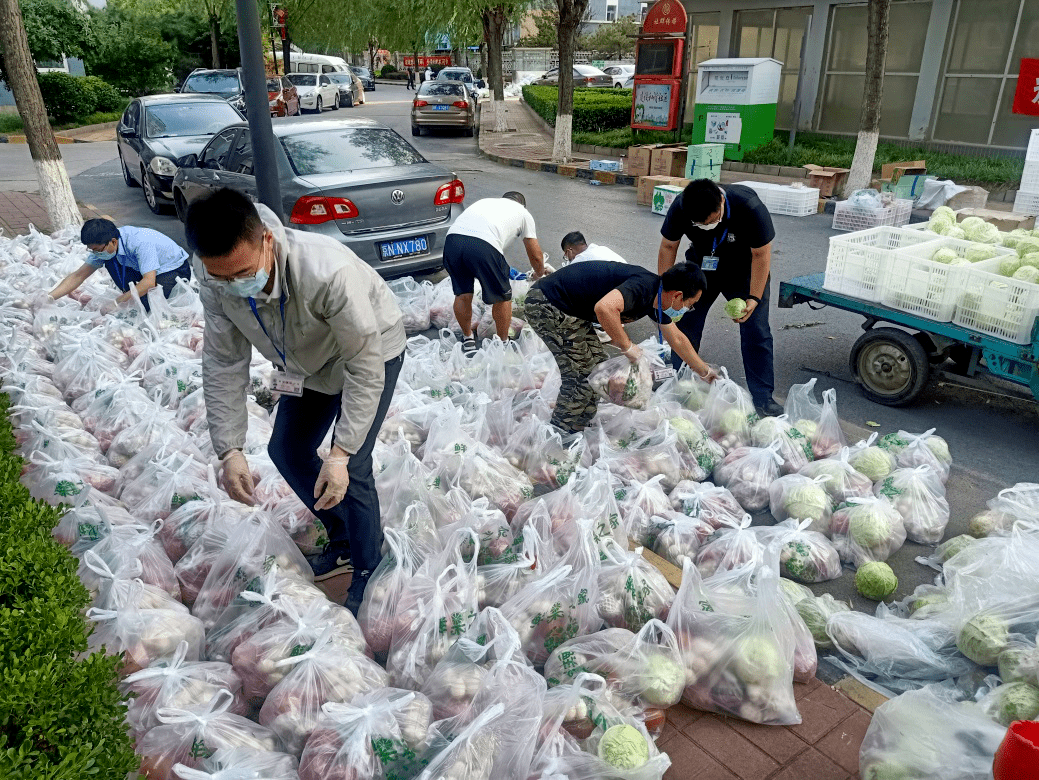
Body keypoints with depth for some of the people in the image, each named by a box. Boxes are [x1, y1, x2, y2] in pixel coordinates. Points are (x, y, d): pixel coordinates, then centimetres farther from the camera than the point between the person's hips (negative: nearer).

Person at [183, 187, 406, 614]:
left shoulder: (328, 272, -44)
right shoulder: (215, 282, -25)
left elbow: (365, 367, -35)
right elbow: (223, 363, -15)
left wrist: (340, 453, -36)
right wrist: (229, 450, -21)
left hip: (371, 351, -6)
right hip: (308, 363, 7)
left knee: (351, 469, -13)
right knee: (288, 451, 13)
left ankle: (366, 570, 13)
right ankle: (342, 538, 35)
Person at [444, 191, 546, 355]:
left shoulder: (486, 201, 41)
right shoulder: (523, 212, 29)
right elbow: (536, 256, 33)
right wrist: (539, 274, 54)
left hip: (452, 238, 5)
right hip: (483, 246, -4)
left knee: (462, 295, 23)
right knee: (502, 297, 17)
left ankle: (467, 339, 38)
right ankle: (503, 343, 31)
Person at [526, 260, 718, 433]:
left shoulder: (656, 297, 9)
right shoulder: (644, 285, -22)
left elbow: (677, 339, 26)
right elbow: (605, 307, -41)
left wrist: (704, 371, 36)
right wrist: (627, 346, -26)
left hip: (567, 308, 10)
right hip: (547, 304, -10)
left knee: (597, 365, 15)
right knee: (582, 374, -6)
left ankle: (582, 428, 24)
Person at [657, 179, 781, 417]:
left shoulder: (750, 208, -33)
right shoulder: (680, 208, -26)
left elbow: (761, 255, -22)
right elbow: (668, 247, -11)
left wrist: (754, 298, -24)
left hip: (744, 271, -2)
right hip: (701, 266, 2)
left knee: (756, 332, -6)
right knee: (684, 325, 0)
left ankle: (763, 399, 4)